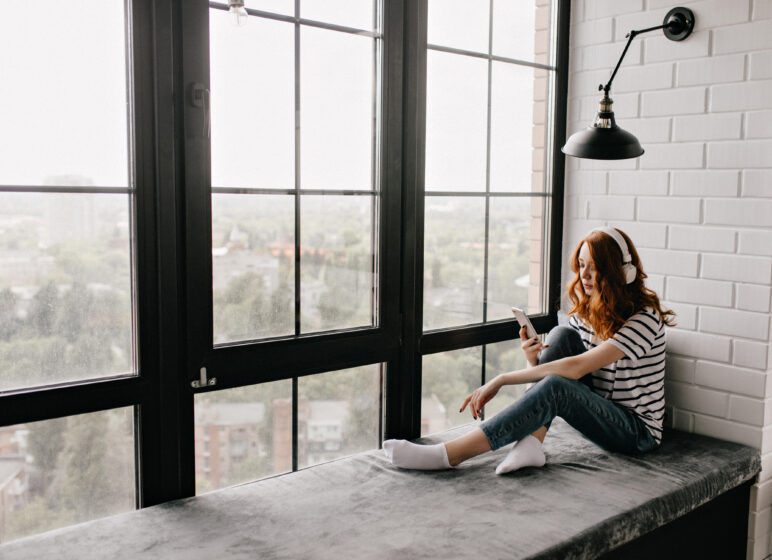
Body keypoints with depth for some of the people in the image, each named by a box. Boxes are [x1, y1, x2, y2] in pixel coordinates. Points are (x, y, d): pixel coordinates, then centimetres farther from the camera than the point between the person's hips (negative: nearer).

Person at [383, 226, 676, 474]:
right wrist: (534, 362, -21)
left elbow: (576, 367, -29)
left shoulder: (644, 318, -19)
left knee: (555, 387, -34)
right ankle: (531, 443, -26)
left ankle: (448, 455, -36)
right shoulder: (586, 309, 6)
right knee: (562, 335, -15)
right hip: (597, 412, 7)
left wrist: (501, 380, -29)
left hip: (638, 431, -7)